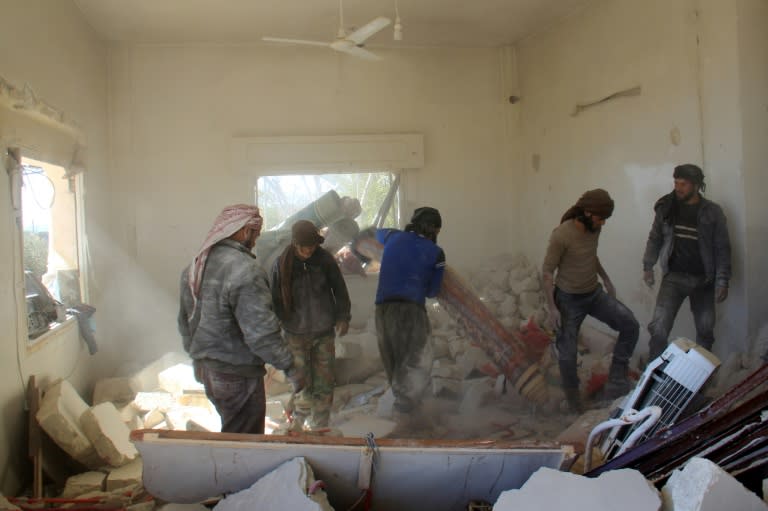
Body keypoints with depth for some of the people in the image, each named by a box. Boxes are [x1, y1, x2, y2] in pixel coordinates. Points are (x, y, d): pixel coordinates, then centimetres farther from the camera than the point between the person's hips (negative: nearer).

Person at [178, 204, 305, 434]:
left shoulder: (194, 267, 6)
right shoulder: (244, 270, -23)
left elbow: (185, 321, 16)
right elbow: (260, 331, -26)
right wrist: (290, 367, -18)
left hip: (204, 369, 9)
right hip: (237, 373, -9)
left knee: (232, 429, 23)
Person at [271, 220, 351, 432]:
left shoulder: (325, 260, -5)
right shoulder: (282, 264, -7)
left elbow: (339, 289, 5)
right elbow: (276, 298, 2)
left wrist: (343, 317, -2)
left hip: (324, 331, 1)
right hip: (295, 334, -1)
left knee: (324, 383, 6)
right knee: (303, 384, 3)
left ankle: (320, 427, 23)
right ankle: (297, 420, 28)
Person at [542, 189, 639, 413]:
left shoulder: (594, 228, -5)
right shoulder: (561, 235, -25)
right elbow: (547, 271, -18)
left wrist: (606, 279, 13)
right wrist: (552, 307, -19)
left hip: (595, 293, 6)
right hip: (569, 299, -6)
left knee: (630, 325, -10)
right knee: (567, 353, 2)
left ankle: (616, 379, -2)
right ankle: (572, 396, 26)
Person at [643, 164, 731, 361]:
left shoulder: (712, 212, -5)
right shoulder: (666, 207, -1)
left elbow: (722, 248, -3)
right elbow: (655, 239, 9)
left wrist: (723, 280, -7)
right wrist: (648, 266, 3)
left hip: (703, 280, 0)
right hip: (673, 277, 0)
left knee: (705, 330, 11)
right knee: (658, 328, -12)